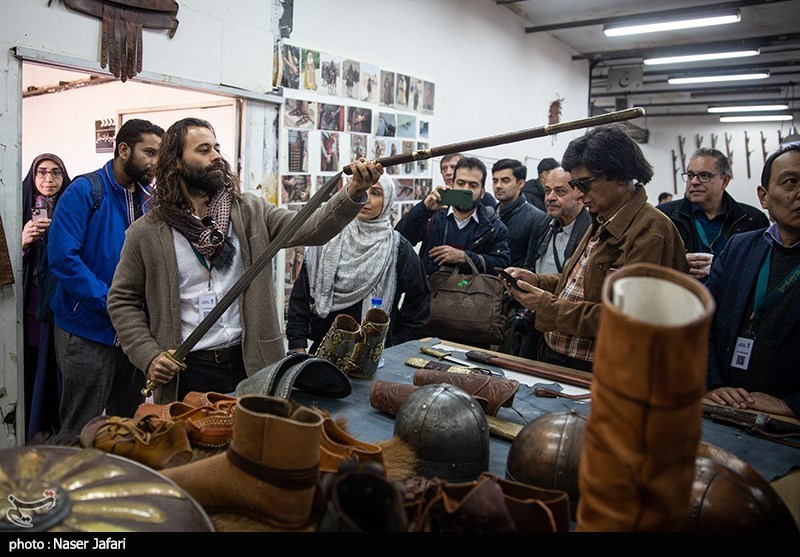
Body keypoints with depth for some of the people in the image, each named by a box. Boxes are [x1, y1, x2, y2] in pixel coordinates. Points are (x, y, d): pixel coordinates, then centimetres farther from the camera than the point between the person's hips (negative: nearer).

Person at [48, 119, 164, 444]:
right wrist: (111, 302, -22)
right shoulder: (85, 191, -11)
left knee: (127, 427, 18)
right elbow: (62, 257, -20)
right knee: (80, 433, 5)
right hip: (88, 332, -6)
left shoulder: (148, 200, 9)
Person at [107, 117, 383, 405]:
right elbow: (122, 300, 6)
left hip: (253, 366, 1)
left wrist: (353, 194, -28)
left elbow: (309, 229, -11)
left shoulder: (250, 211, 2)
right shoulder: (146, 233, 0)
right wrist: (148, 356, -7)